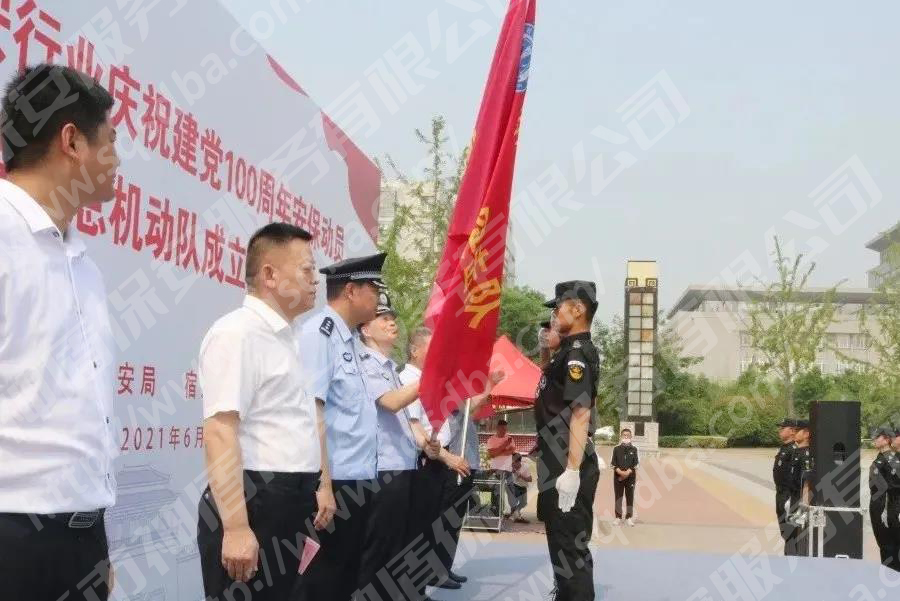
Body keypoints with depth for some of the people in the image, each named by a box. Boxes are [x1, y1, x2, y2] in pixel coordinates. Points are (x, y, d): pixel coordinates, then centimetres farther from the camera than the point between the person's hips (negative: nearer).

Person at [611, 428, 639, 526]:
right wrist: (620, 472, -15)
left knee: (630, 497, 0)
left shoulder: (634, 449, 5)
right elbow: (613, 463, 0)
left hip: (630, 476, 0)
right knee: (618, 497, 2)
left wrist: (628, 472, -13)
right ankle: (618, 517, 7)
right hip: (618, 476, 0)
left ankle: (629, 518, 5)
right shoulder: (616, 449, 5)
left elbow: (635, 463, 1)